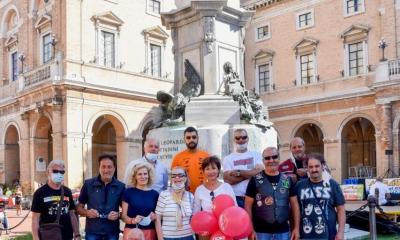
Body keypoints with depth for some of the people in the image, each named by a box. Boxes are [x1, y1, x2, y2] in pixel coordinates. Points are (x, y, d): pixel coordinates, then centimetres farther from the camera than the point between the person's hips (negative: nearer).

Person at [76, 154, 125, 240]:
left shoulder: (120, 186, 2)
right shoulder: (88, 184, 2)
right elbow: (79, 207, 8)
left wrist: (118, 214, -13)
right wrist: (87, 212, -12)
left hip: (112, 232, 1)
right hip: (92, 231, 0)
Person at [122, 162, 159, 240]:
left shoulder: (155, 194, 5)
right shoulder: (128, 192, -1)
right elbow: (123, 216, 0)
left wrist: (155, 217, -7)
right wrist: (132, 220, -19)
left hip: (150, 233, 2)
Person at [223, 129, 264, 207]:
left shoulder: (256, 155, 8)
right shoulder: (228, 158, 5)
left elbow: (260, 172, -9)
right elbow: (228, 180, -9)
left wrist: (238, 172, -9)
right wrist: (250, 174, -9)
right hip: (236, 198, -1)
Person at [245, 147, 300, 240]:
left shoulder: (287, 180, 6)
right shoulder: (255, 180, -3)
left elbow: (294, 204, 9)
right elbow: (248, 206, -3)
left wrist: (296, 228, 3)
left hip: (283, 231, 3)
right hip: (262, 231, -3)